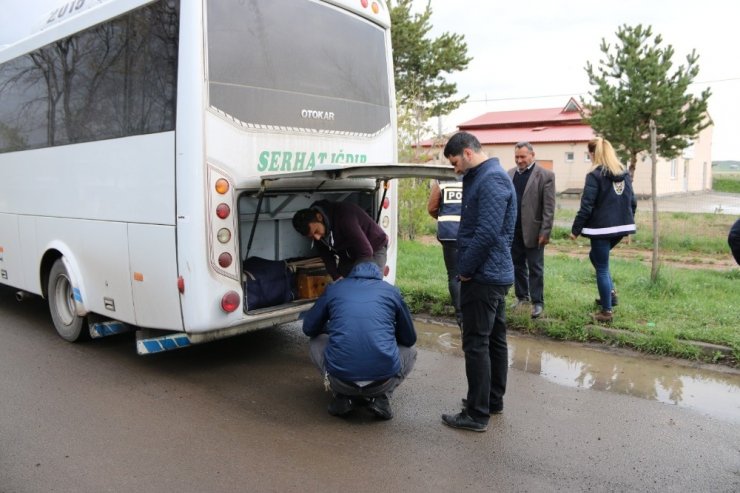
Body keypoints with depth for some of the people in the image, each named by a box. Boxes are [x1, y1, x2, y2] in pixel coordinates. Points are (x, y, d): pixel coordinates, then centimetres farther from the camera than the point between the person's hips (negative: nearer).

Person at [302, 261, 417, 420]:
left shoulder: (333, 289, 15)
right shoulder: (391, 291, 14)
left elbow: (308, 328, 24)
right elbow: (410, 339, 22)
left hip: (340, 378, 0)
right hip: (383, 380, 0)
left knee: (316, 342, 31)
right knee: (410, 351, 32)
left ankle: (343, 396, 12)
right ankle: (381, 397, 8)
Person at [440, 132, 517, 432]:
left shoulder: (492, 180, -17)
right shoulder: (481, 178, 15)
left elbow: (487, 233, -25)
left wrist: (465, 269, -14)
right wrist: (467, 266, 9)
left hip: (483, 276, -10)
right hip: (496, 273, 10)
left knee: (476, 344, -4)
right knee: (495, 339, 17)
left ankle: (477, 414, 5)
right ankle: (494, 400, 30)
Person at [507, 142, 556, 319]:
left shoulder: (545, 175, -7)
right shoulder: (510, 174, 9)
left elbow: (549, 207, -10)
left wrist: (545, 232, -14)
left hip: (533, 230, -5)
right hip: (512, 230, 5)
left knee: (535, 268, 3)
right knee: (517, 266, 13)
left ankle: (537, 302, 11)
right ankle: (521, 296, 26)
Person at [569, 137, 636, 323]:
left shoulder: (595, 175, -13)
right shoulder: (625, 173, 9)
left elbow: (586, 206, -15)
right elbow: (632, 202, 12)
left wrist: (576, 229, -8)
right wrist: (628, 219, 25)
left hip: (602, 228, -7)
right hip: (621, 226, 7)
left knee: (602, 268, 4)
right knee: (596, 256, 28)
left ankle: (606, 311, 11)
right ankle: (610, 292, 21)